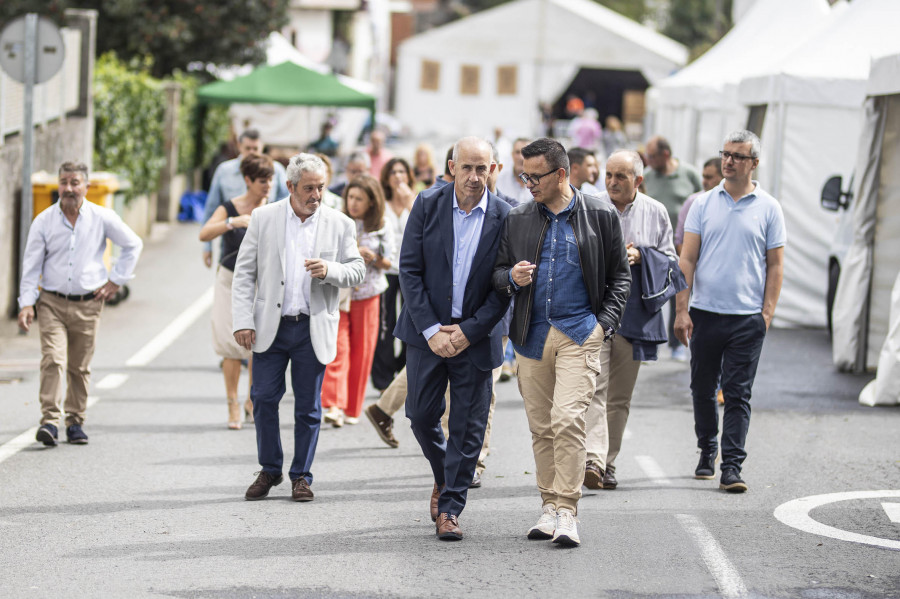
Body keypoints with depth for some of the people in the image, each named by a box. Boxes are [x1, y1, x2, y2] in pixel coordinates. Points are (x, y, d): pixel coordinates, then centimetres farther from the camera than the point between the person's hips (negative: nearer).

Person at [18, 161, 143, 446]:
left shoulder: (102, 218, 0)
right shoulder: (44, 221, 0)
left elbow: (133, 245, 13)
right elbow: (31, 265, 3)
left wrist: (116, 280, 7)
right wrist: (26, 303, -6)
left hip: (88, 305, 1)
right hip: (51, 302, -1)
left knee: (79, 368, 6)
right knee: (52, 360, -16)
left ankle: (75, 422, 17)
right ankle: (50, 421, -18)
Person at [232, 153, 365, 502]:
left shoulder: (339, 224, 3)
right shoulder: (263, 218, 2)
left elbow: (357, 271, 6)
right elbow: (244, 273, 2)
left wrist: (330, 270, -16)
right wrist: (242, 321, -6)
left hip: (314, 329, 0)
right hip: (271, 327, 0)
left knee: (308, 406, 4)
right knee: (263, 398, 0)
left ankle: (301, 476, 17)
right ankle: (270, 470, 17)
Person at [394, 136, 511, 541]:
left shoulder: (505, 218, -6)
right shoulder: (428, 205, -3)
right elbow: (409, 270, -4)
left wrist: (470, 331, -10)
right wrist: (431, 330, -11)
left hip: (475, 336, -1)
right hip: (427, 329, 1)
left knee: (468, 427, 1)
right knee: (421, 415, 7)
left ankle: (450, 508, 11)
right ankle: (443, 476, 34)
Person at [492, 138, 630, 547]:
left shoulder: (600, 216, 2)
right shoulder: (518, 219, 9)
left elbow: (619, 275, 8)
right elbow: (497, 274, 13)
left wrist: (605, 323, -4)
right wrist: (512, 278, -11)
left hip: (580, 333, -4)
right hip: (532, 336, 4)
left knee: (567, 419, -16)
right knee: (541, 426, 7)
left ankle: (566, 510, -12)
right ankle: (550, 507, 17)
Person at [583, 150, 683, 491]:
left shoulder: (655, 213, 6)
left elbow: (669, 259, 8)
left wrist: (641, 256, -10)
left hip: (634, 314, 2)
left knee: (619, 396, 8)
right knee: (594, 387, -15)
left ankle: (607, 464, 17)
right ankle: (594, 460, -25)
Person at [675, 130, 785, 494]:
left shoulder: (768, 208, 3)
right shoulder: (703, 204, 6)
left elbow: (775, 265, 5)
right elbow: (688, 259, 4)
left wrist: (767, 313, -4)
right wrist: (682, 309, -3)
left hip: (748, 317, -2)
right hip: (704, 313, 2)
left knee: (738, 394, -4)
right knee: (702, 389, 11)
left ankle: (732, 467, -4)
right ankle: (707, 451, 30)